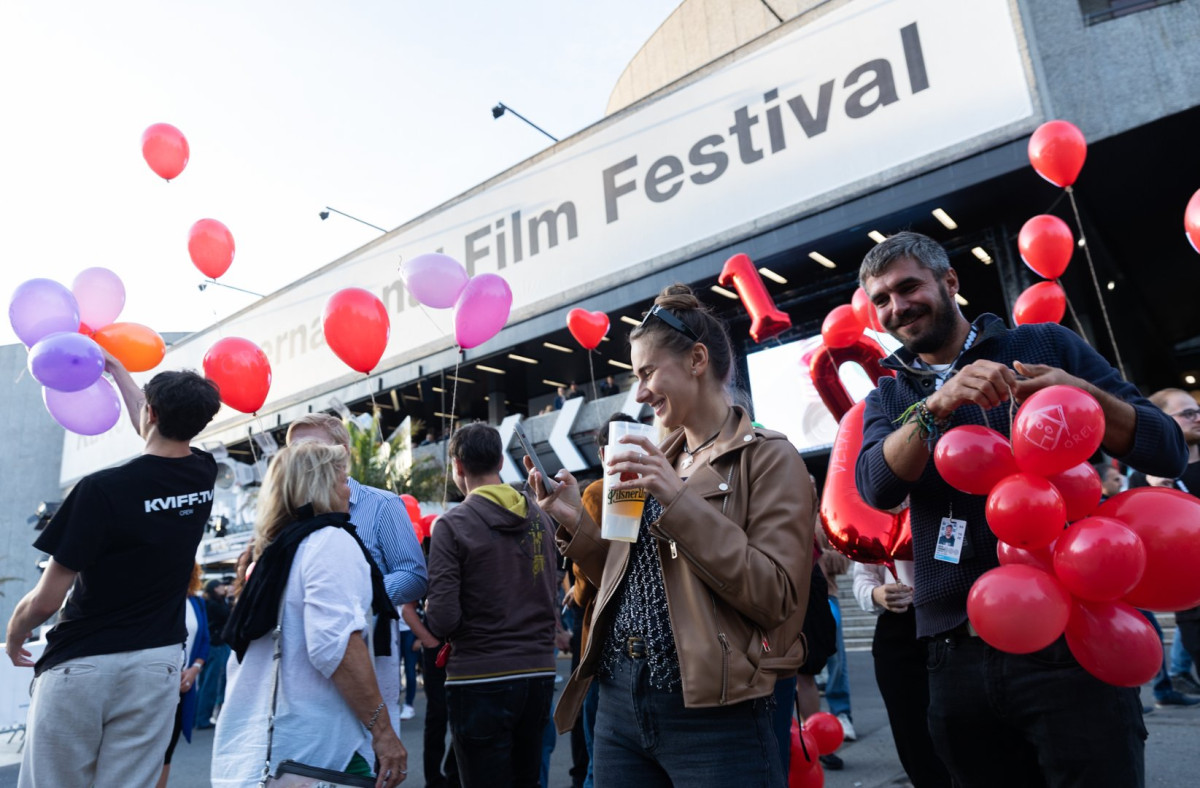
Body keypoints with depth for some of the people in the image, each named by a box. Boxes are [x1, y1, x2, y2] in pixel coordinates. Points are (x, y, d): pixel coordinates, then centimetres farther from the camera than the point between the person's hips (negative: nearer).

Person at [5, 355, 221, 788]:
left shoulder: (102, 489, -18)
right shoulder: (203, 477, -2)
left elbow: (45, 600, -13)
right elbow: (159, 431, 21)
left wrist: (14, 634, 10)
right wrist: (114, 367, 33)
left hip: (81, 666, -4)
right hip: (157, 665, 4)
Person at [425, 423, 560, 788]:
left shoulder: (452, 525, -12)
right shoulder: (539, 517, 3)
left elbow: (442, 622, -16)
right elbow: (553, 600, 9)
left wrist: (430, 611, 5)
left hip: (481, 679, -5)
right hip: (539, 672, 5)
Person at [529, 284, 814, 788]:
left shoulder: (769, 459, -7)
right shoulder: (655, 463, 12)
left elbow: (776, 597, -17)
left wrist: (680, 502, -21)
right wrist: (576, 522, 0)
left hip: (711, 714, -6)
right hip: (619, 704, 6)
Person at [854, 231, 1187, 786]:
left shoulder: (1046, 345, 5)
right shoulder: (887, 400, 10)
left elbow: (1167, 450, 1)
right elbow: (876, 488, -10)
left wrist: (1085, 395, -18)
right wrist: (938, 405, -25)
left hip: (1067, 642, -2)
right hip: (957, 653, 2)